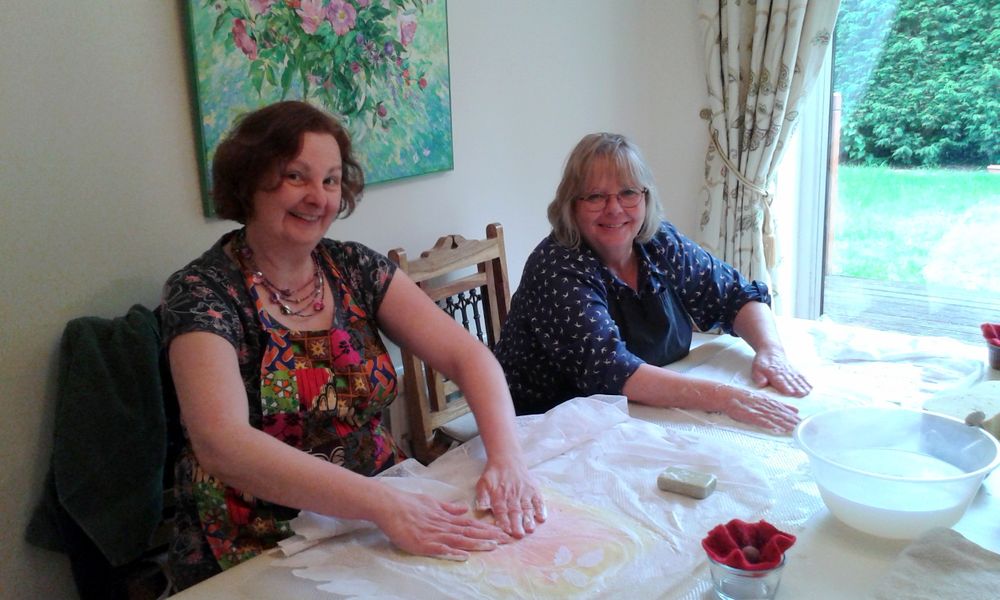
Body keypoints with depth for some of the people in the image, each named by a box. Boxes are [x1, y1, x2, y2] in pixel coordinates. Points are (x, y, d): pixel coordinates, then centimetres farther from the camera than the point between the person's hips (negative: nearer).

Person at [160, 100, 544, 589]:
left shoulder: (356, 268, 1)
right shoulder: (203, 292, -12)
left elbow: (468, 354, -5)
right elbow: (221, 443, -26)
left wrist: (506, 456, -22)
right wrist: (384, 505, -35)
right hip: (258, 549, -5)